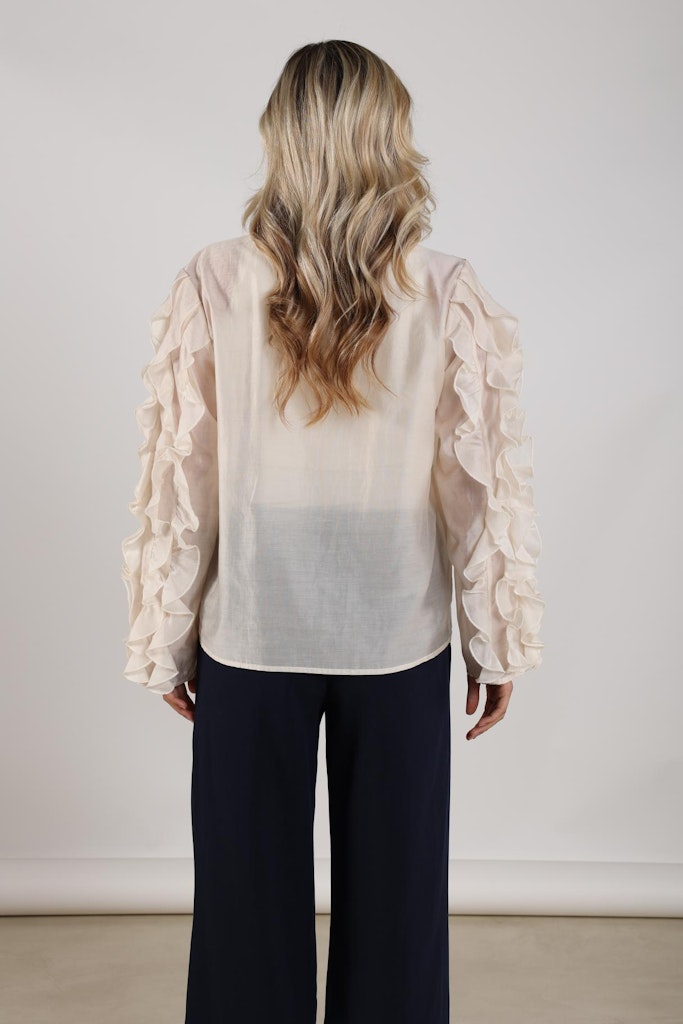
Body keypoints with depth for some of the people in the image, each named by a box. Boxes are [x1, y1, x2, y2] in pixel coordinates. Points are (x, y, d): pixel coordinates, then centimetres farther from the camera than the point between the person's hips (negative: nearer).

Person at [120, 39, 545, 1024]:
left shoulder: (211, 286, -9)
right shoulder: (454, 296, -9)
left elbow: (177, 484, -6)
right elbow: (487, 485, -6)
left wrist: (166, 642, 6)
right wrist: (496, 645, 7)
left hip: (251, 640, 0)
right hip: (400, 645, 1)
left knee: (249, 894, 17)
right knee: (394, 896, 18)